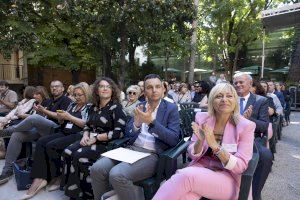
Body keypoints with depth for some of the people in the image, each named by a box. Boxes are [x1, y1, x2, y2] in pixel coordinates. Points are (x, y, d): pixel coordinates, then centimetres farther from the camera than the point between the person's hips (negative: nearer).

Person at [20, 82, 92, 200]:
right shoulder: (72, 105, 21)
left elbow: (87, 124, -16)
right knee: (41, 142, -14)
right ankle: (39, 178, -15)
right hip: (64, 132, 8)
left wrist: (69, 117, -14)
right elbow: (62, 122, 23)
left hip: (77, 135, -8)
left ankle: (57, 177, -6)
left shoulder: (90, 107, -2)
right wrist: (60, 118, -1)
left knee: (51, 146, -24)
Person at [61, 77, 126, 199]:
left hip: (107, 143, -7)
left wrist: (96, 138, -17)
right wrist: (85, 135, -2)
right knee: (67, 152, -13)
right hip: (91, 140, 7)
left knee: (79, 156, -24)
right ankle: (71, 188, 0)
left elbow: (119, 132, -19)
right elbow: (87, 125, 21)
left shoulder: (116, 108, -10)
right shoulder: (94, 107, 13)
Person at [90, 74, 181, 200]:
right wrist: (136, 123, -11)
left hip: (152, 154, -5)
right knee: (97, 169, -13)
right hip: (132, 149, 5)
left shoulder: (171, 108, -2)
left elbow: (174, 140, -12)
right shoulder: (140, 106, 13)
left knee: (117, 174, -28)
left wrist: (151, 122, -23)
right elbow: (128, 133, 12)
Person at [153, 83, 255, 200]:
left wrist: (215, 146, -27)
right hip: (200, 169, 2)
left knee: (185, 176, -30)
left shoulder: (246, 126, -8)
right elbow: (193, 155, 1)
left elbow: (241, 166, -12)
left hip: (228, 178, -2)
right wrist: (200, 140, -22)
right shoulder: (202, 118, -1)